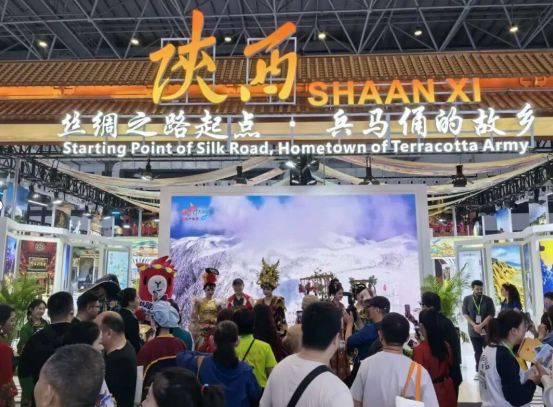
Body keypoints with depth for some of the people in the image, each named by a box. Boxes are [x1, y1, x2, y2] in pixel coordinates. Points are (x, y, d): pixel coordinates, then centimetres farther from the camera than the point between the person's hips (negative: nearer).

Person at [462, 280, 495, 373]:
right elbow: (465, 314, 0)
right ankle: (479, 371, 20)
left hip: (486, 330, -1)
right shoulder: (467, 299, 1)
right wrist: (474, 325, -12)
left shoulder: (488, 300, -3)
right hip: (473, 330, 1)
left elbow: (491, 314, -7)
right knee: (477, 352, 10)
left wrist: (481, 325, -15)